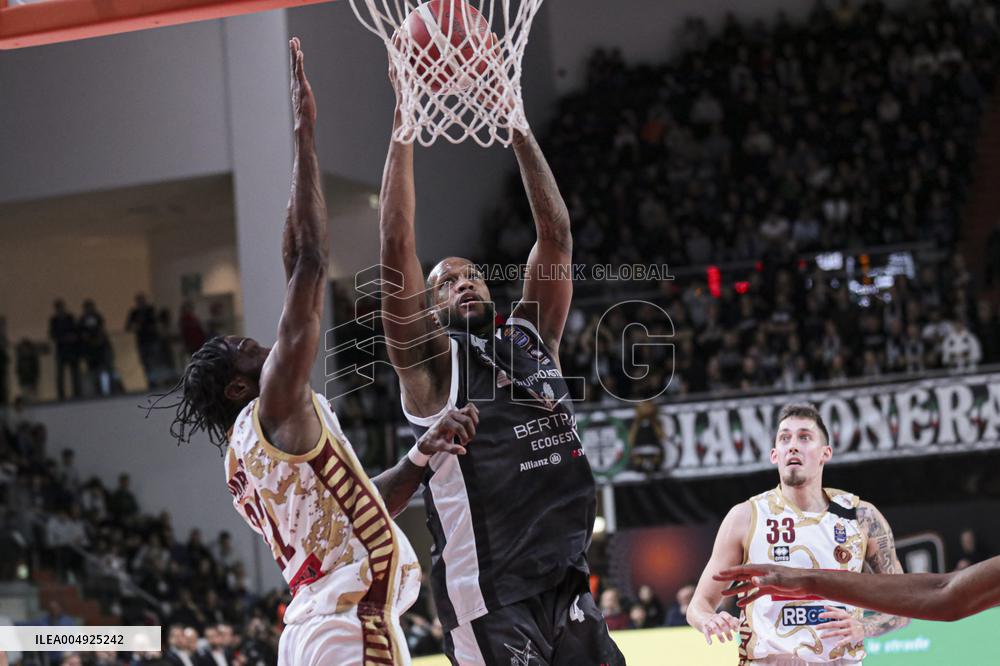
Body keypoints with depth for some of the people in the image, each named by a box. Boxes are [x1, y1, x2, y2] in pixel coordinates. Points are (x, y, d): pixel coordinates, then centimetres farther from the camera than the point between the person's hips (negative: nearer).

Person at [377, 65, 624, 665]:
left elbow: (556, 234, 12)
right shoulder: (429, 361, 3)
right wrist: (405, 118, -8)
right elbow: (398, 245, -7)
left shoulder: (534, 340, 17)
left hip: (570, 588, 6)